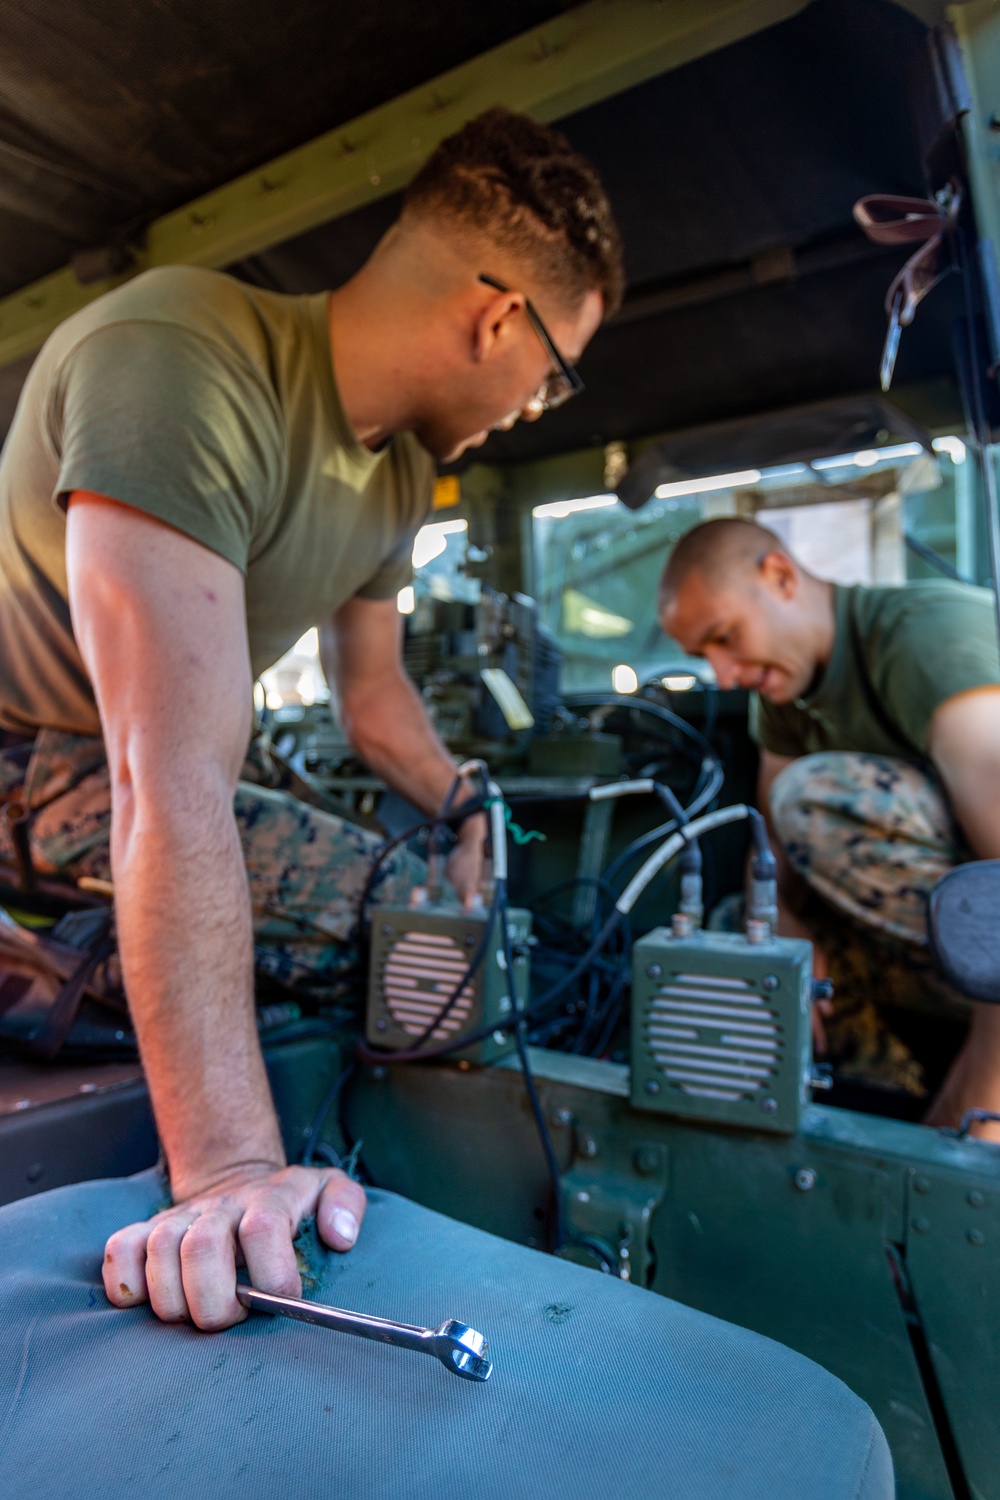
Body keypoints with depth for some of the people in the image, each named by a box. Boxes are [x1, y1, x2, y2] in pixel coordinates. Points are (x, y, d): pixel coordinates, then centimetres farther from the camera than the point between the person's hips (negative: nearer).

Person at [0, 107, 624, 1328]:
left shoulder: (402, 467, -3)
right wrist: (227, 1169, -38)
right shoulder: (179, 359, -31)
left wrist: (476, 820, 11)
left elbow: (373, 694, 12)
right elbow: (179, 783, -39)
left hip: (109, 793, 8)